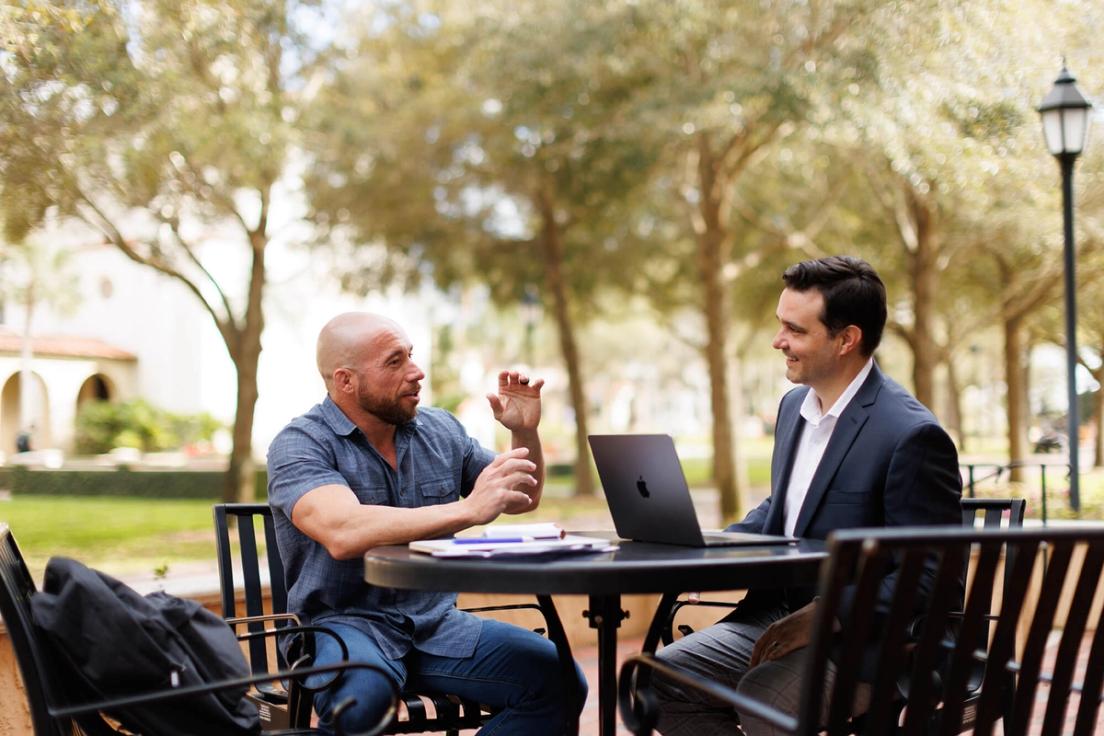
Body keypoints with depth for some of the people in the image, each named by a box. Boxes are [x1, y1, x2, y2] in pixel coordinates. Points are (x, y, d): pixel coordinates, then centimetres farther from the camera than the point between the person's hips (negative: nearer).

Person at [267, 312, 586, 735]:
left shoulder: (441, 431, 10)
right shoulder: (300, 445, -8)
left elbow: (521, 499, 22)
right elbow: (342, 533, -28)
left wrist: (525, 433, 2)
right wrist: (468, 510, -33)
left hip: (436, 622, 5)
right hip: (343, 624, -5)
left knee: (557, 679, -18)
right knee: (361, 697, -39)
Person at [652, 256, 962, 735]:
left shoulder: (912, 435, -18)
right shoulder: (795, 405, 9)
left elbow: (927, 579, -18)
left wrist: (823, 618, -24)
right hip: (779, 613, 8)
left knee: (761, 697, -32)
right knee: (662, 677, -8)